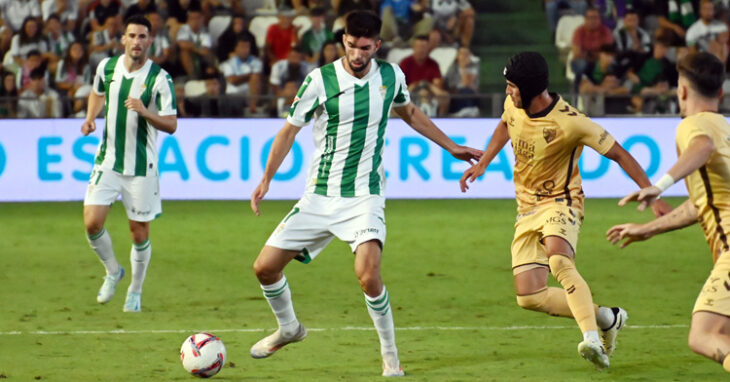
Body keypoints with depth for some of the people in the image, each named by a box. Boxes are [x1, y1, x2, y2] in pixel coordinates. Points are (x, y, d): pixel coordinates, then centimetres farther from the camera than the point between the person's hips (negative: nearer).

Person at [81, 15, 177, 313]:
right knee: (92, 223, -9)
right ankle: (112, 272, 19)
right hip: (108, 161, 3)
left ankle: (135, 291, 25)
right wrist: (90, 119, 4)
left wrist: (145, 112, -29)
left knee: (139, 232, 4)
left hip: (141, 166, -3)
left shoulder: (159, 79, -12)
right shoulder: (107, 67, -1)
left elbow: (171, 125, -11)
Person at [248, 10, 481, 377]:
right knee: (265, 267, 0)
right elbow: (290, 129, 1)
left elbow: (410, 113, 21)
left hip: (365, 197, -1)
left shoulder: (390, 76, -1)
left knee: (368, 274, -25)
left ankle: (390, 356, -4)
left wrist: (452, 147, 24)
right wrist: (266, 179, -7)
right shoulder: (320, 80, -9)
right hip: (319, 197, 1)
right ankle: (288, 328, 32)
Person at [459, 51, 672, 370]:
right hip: (527, 211, 7)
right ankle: (605, 317, 11)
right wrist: (483, 164, 17)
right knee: (529, 297, -4)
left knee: (558, 261, -39)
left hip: (561, 203, -7)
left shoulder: (570, 123, -22)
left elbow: (619, 154, -14)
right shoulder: (513, 105, -3)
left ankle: (592, 338, -45)